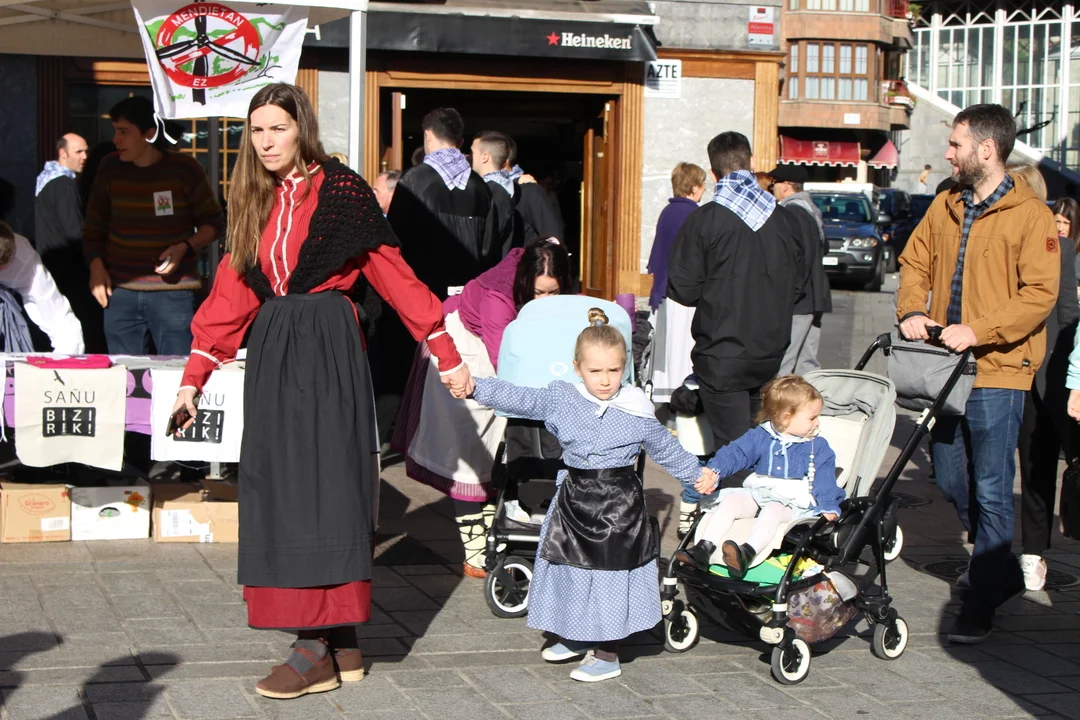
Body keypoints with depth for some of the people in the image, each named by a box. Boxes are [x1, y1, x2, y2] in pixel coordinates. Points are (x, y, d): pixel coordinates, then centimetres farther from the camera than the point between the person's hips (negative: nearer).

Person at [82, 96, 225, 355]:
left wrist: (185, 247, -12)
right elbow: (93, 224, 16)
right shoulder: (111, 168, 7)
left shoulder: (183, 168, -2)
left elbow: (214, 222, 5)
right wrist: (96, 266, 1)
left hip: (173, 289, -3)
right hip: (119, 290, 3)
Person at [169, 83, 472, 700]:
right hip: (272, 355, 6)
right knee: (282, 486, 3)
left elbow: (393, 273, -2)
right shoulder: (256, 204, 15)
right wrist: (195, 377, 11)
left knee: (322, 483, -8)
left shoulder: (341, 190, -2)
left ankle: (320, 650, -5)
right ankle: (341, 644, 11)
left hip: (328, 349, -6)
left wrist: (448, 354, -3)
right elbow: (231, 296, 16)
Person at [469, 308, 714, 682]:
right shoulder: (561, 399, -3)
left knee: (611, 572, 2)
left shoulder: (637, 411, -5)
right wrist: (476, 387, -19)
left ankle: (607, 654, 14)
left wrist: (696, 474, 17)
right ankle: (577, 638, 35)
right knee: (572, 567, 13)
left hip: (619, 505, -3)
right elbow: (518, 399, -8)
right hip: (574, 498, 3)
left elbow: (666, 449, 9)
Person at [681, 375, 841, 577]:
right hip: (757, 493, 3)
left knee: (772, 512, -34)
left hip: (793, 502, -3)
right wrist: (712, 472, -17)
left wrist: (828, 507, -15)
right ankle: (705, 548, -26)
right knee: (730, 502, -21)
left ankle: (747, 553, -54)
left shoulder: (818, 447, 6)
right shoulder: (760, 437, 7)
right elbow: (735, 453, 1)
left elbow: (824, 478, 2)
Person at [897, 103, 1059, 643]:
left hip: (997, 373, -7)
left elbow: (1039, 293, -15)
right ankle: (1003, 572, 34)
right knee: (951, 483, 14)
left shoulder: (1030, 215, -9)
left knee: (991, 491, -3)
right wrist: (912, 311, -3)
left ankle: (981, 603, 6)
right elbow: (915, 262, 17)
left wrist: (977, 330, -23)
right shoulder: (945, 207, 11)